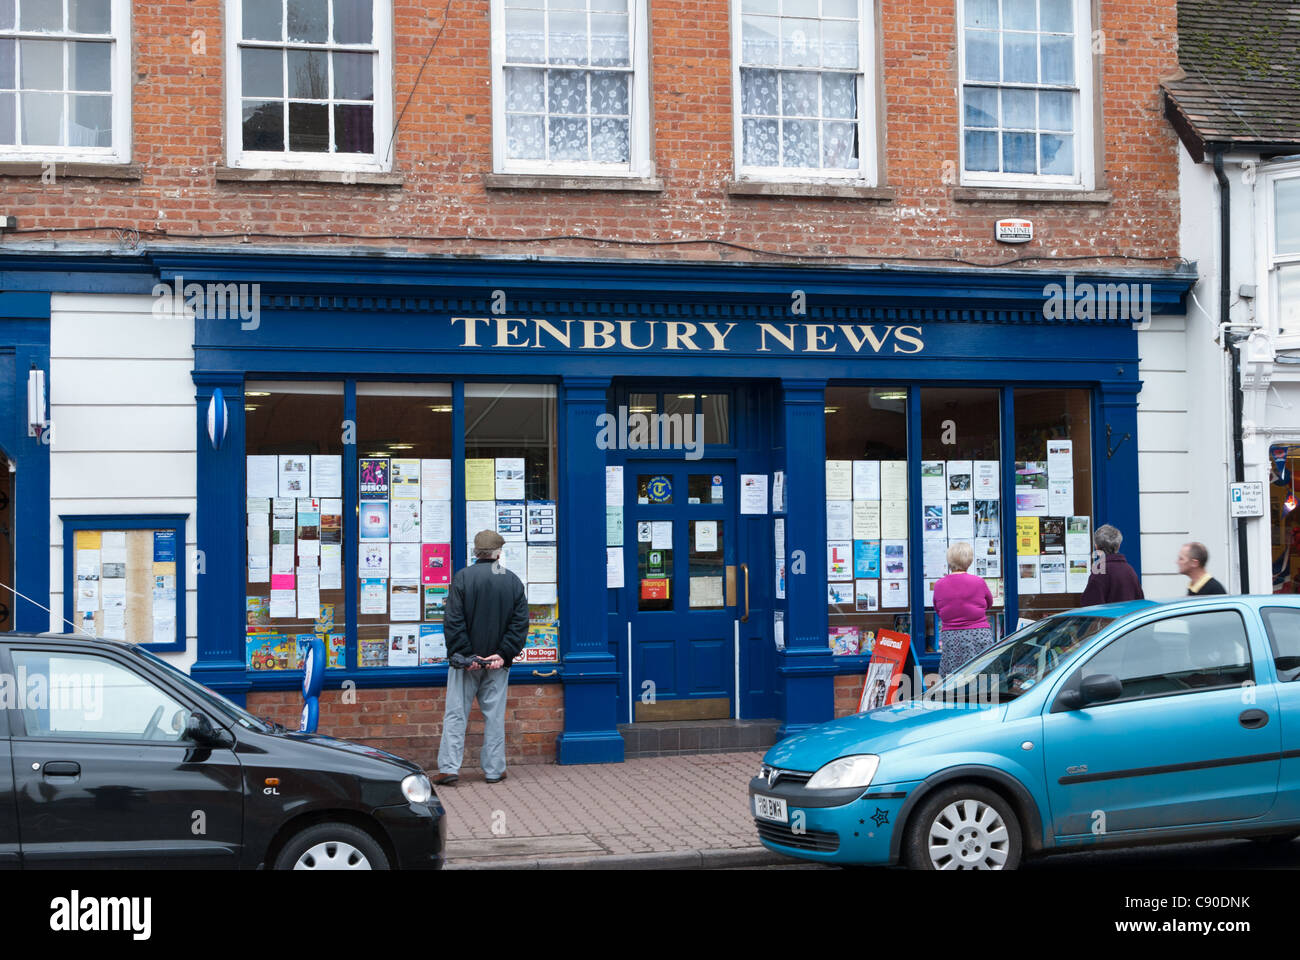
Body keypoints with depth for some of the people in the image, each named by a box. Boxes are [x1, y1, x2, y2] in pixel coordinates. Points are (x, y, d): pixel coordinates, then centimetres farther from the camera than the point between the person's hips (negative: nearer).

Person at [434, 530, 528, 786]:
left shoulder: (463, 578, -7)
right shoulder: (513, 582, 1)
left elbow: (454, 622, -12)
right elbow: (520, 623, -3)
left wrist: (466, 654, -11)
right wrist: (503, 654, -7)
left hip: (466, 660, -2)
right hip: (498, 662, 2)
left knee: (456, 714, 3)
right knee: (494, 716, 9)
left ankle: (449, 767, -1)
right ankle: (494, 770, 12)